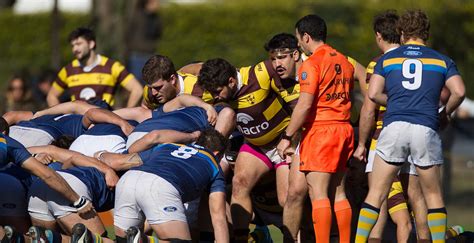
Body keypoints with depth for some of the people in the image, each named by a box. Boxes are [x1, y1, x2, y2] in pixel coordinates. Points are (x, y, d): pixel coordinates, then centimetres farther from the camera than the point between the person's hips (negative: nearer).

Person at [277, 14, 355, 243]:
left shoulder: (312, 63, -11)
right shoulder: (344, 61, 13)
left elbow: (304, 105, -16)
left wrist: (287, 137, -11)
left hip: (320, 130, -8)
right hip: (344, 129, 8)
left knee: (318, 193, -8)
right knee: (338, 192, 11)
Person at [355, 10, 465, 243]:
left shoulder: (387, 59, 13)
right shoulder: (442, 60, 13)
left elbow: (373, 94, 3)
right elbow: (459, 92, -1)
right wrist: (444, 113, 16)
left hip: (394, 127, 0)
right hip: (426, 129, 0)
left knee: (376, 194, 4)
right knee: (433, 195, 11)